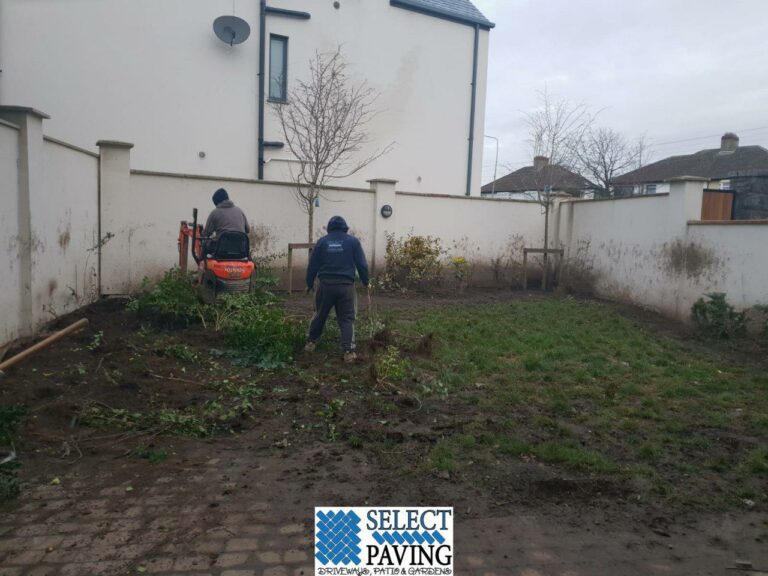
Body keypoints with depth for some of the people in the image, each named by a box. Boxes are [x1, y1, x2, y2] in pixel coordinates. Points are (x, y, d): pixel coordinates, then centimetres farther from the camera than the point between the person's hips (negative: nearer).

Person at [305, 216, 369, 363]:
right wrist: (365, 282, 13)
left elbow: (312, 265, 9)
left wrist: (309, 283, 19)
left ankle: (311, 342, 30)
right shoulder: (353, 241, 4)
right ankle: (348, 351, -7)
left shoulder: (322, 242, 7)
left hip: (325, 284, 2)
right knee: (347, 318, 3)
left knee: (320, 315, 19)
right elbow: (362, 265, 1)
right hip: (346, 285, -2)